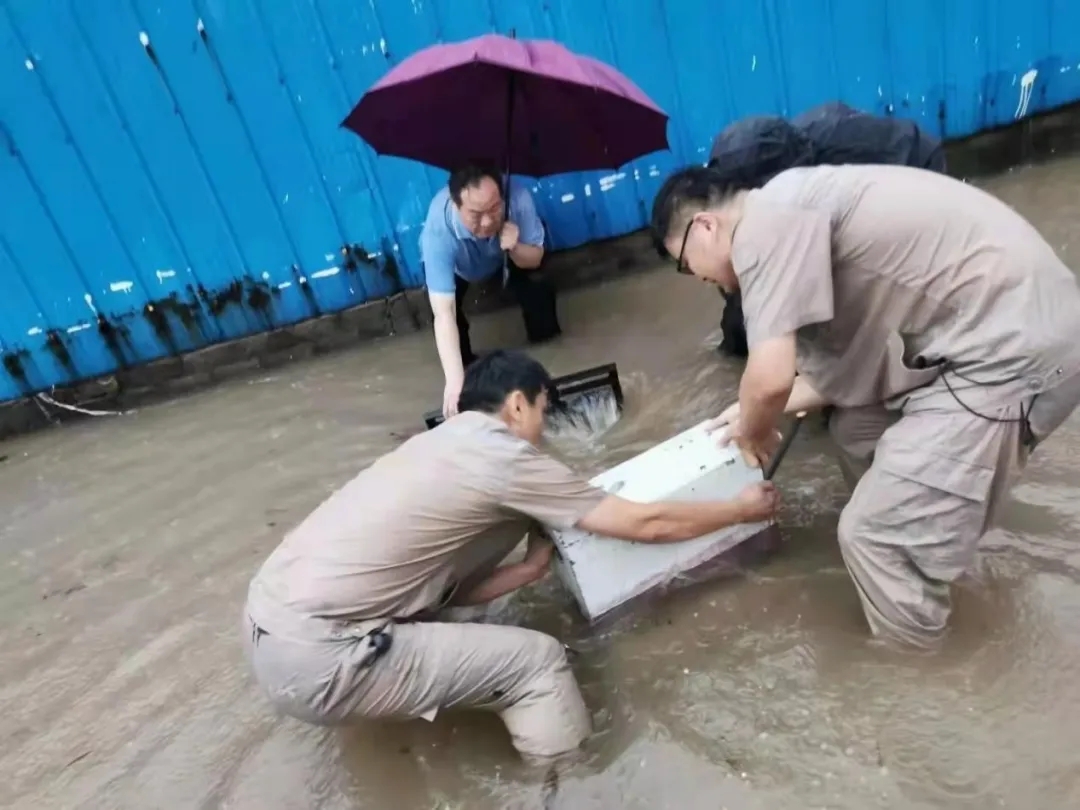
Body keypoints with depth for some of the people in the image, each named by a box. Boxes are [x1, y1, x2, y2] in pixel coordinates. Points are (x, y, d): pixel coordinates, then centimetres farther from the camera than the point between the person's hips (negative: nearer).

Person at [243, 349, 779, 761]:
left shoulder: (447, 443, 14)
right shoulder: (504, 456, -10)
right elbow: (646, 525, -3)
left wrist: (532, 569, 13)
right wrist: (742, 509, 11)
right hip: (314, 661, -8)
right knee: (538, 659, -3)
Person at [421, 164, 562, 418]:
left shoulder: (517, 195, -38)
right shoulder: (438, 230, -45)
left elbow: (535, 259, -23)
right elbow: (443, 314, -47)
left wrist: (515, 248, -47)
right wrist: (454, 380, -56)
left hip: (505, 255, 2)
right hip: (456, 267, -1)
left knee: (538, 288, -21)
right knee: (446, 310, -25)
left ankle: (547, 347, 10)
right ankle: (465, 361, 7)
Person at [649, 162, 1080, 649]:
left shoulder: (766, 220, -17)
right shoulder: (795, 210, 15)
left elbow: (771, 377, -25)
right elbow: (843, 363, 18)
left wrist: (752, 431, -3)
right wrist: (756, 413, 20)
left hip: (1015, 350, -10)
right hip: (1006, 323, 10)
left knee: (871, 531, -4)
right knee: (855, 431, 24)